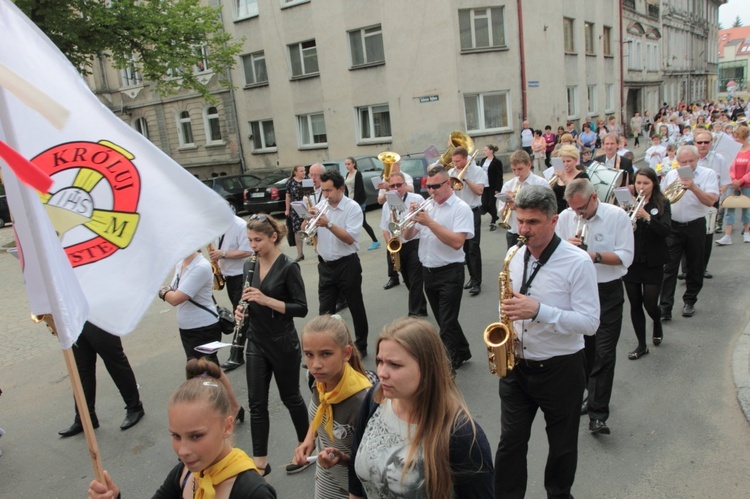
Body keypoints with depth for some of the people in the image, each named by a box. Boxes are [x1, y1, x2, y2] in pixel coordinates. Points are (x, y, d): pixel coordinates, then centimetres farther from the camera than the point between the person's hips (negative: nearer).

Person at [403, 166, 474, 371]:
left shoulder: (461, 208, -11)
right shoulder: (426, 206, 7)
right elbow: (408, 236, 6)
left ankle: (447, 367, 11)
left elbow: (457, 242, -24)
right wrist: (411, 217, -12)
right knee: (444, 320, 19)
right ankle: (462, 352, 38)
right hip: (428, 271, 7)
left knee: (447, 324, -2)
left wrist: (430, 222, -26)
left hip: (449, 273, -7)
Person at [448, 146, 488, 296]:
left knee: (473, 247, -9)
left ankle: (477, 282, -5)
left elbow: (479, 191, -15)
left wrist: (465, 178, -16)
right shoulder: (451, 172, 6)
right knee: (465, 247, 11)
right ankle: (472, 277, 23)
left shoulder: (477, 171, -4)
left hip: (473, 212, -5)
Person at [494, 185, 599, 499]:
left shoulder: (577, 262, -16)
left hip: (560, 368, -3)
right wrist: (509, 313, -4)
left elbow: (590, 322, -19)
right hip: (516, 365, 4)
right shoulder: (515, 256, 1)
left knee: (562, 444, 17)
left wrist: (538, 310, -30)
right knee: (510, 441, 11)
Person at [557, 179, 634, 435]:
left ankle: (597, 414, -1)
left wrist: (596, 256, -25)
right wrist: (568, 247, -16)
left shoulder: (617, 216, -8)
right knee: (583, 349, 14)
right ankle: (591, 395, 34)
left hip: (608, 292, -3)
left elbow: (625, 257, -10)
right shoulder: (565, 217, 1)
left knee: (604, 354, -5)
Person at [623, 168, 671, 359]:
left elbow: (665, 230, -16)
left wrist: (647, 216, -29)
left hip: (653, 263, -2)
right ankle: (641, 345, 21)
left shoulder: (662, 204, -2)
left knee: (650, 304, 0)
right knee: (635, 305, 7)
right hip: (631, 261, 2)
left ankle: (657, 324, 36)